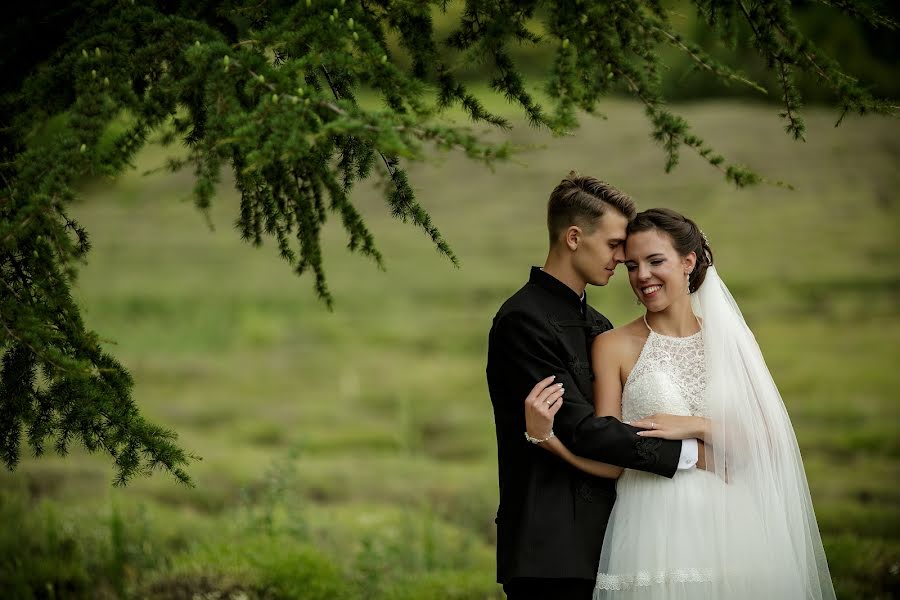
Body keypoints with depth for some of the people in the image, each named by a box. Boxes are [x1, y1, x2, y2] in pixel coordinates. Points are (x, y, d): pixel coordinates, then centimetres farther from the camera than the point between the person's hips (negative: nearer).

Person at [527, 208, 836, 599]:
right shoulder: (614, 347, 2)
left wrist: (697, 427, -13)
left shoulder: (730, 340, 7)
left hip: (733, 528, 2)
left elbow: (769, 443, 0)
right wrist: (546, 435, -19)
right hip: (654, 533, -2)